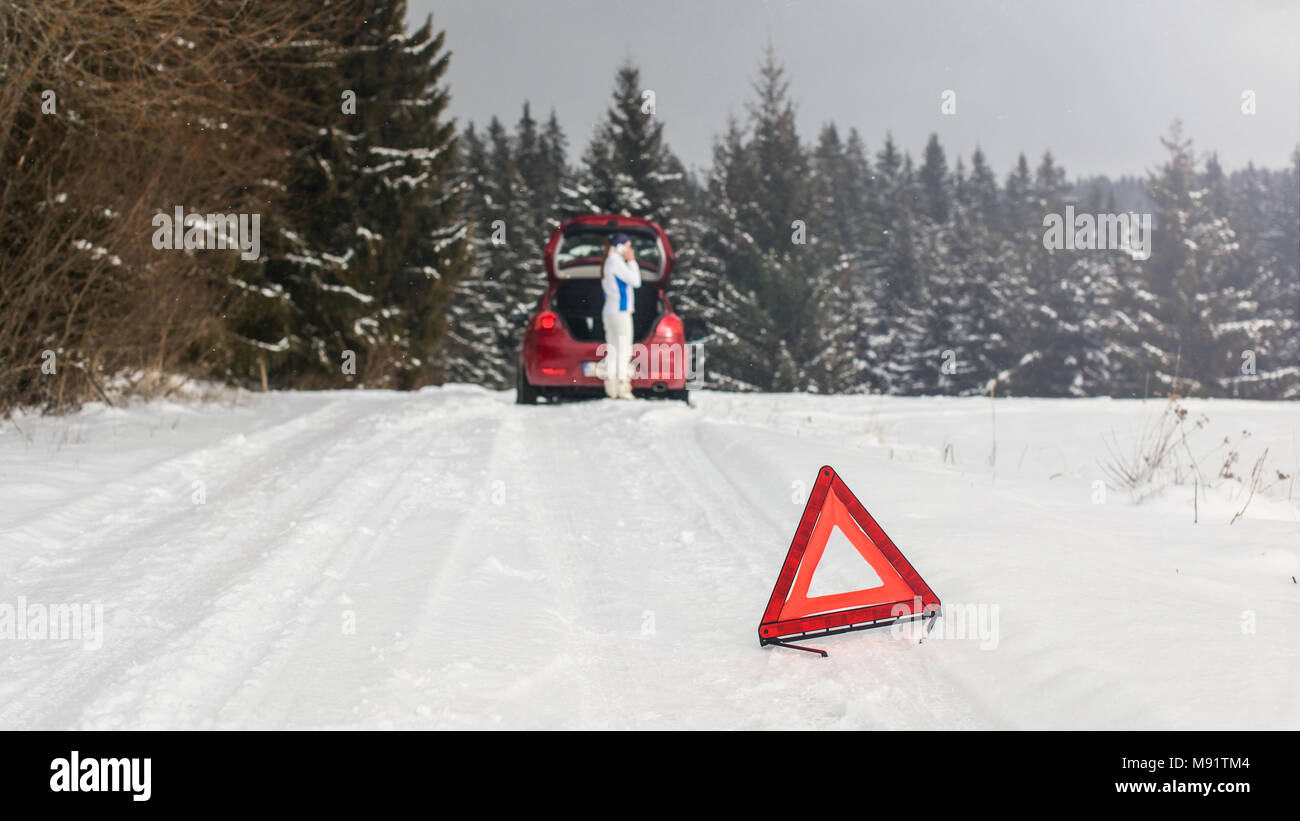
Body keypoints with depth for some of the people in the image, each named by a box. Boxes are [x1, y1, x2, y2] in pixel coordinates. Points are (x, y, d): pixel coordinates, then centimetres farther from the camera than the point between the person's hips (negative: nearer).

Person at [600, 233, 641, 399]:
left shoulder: (609, 263, 19)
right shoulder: (616, 262, -12)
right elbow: (635, 281, -11)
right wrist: (632, 261, -4)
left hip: (610, 311, 10)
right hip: (620, 312, -10)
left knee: (612, 349, 6)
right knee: (624, 348, -11)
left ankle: (611, 387, 3)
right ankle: (622, 387, -16)